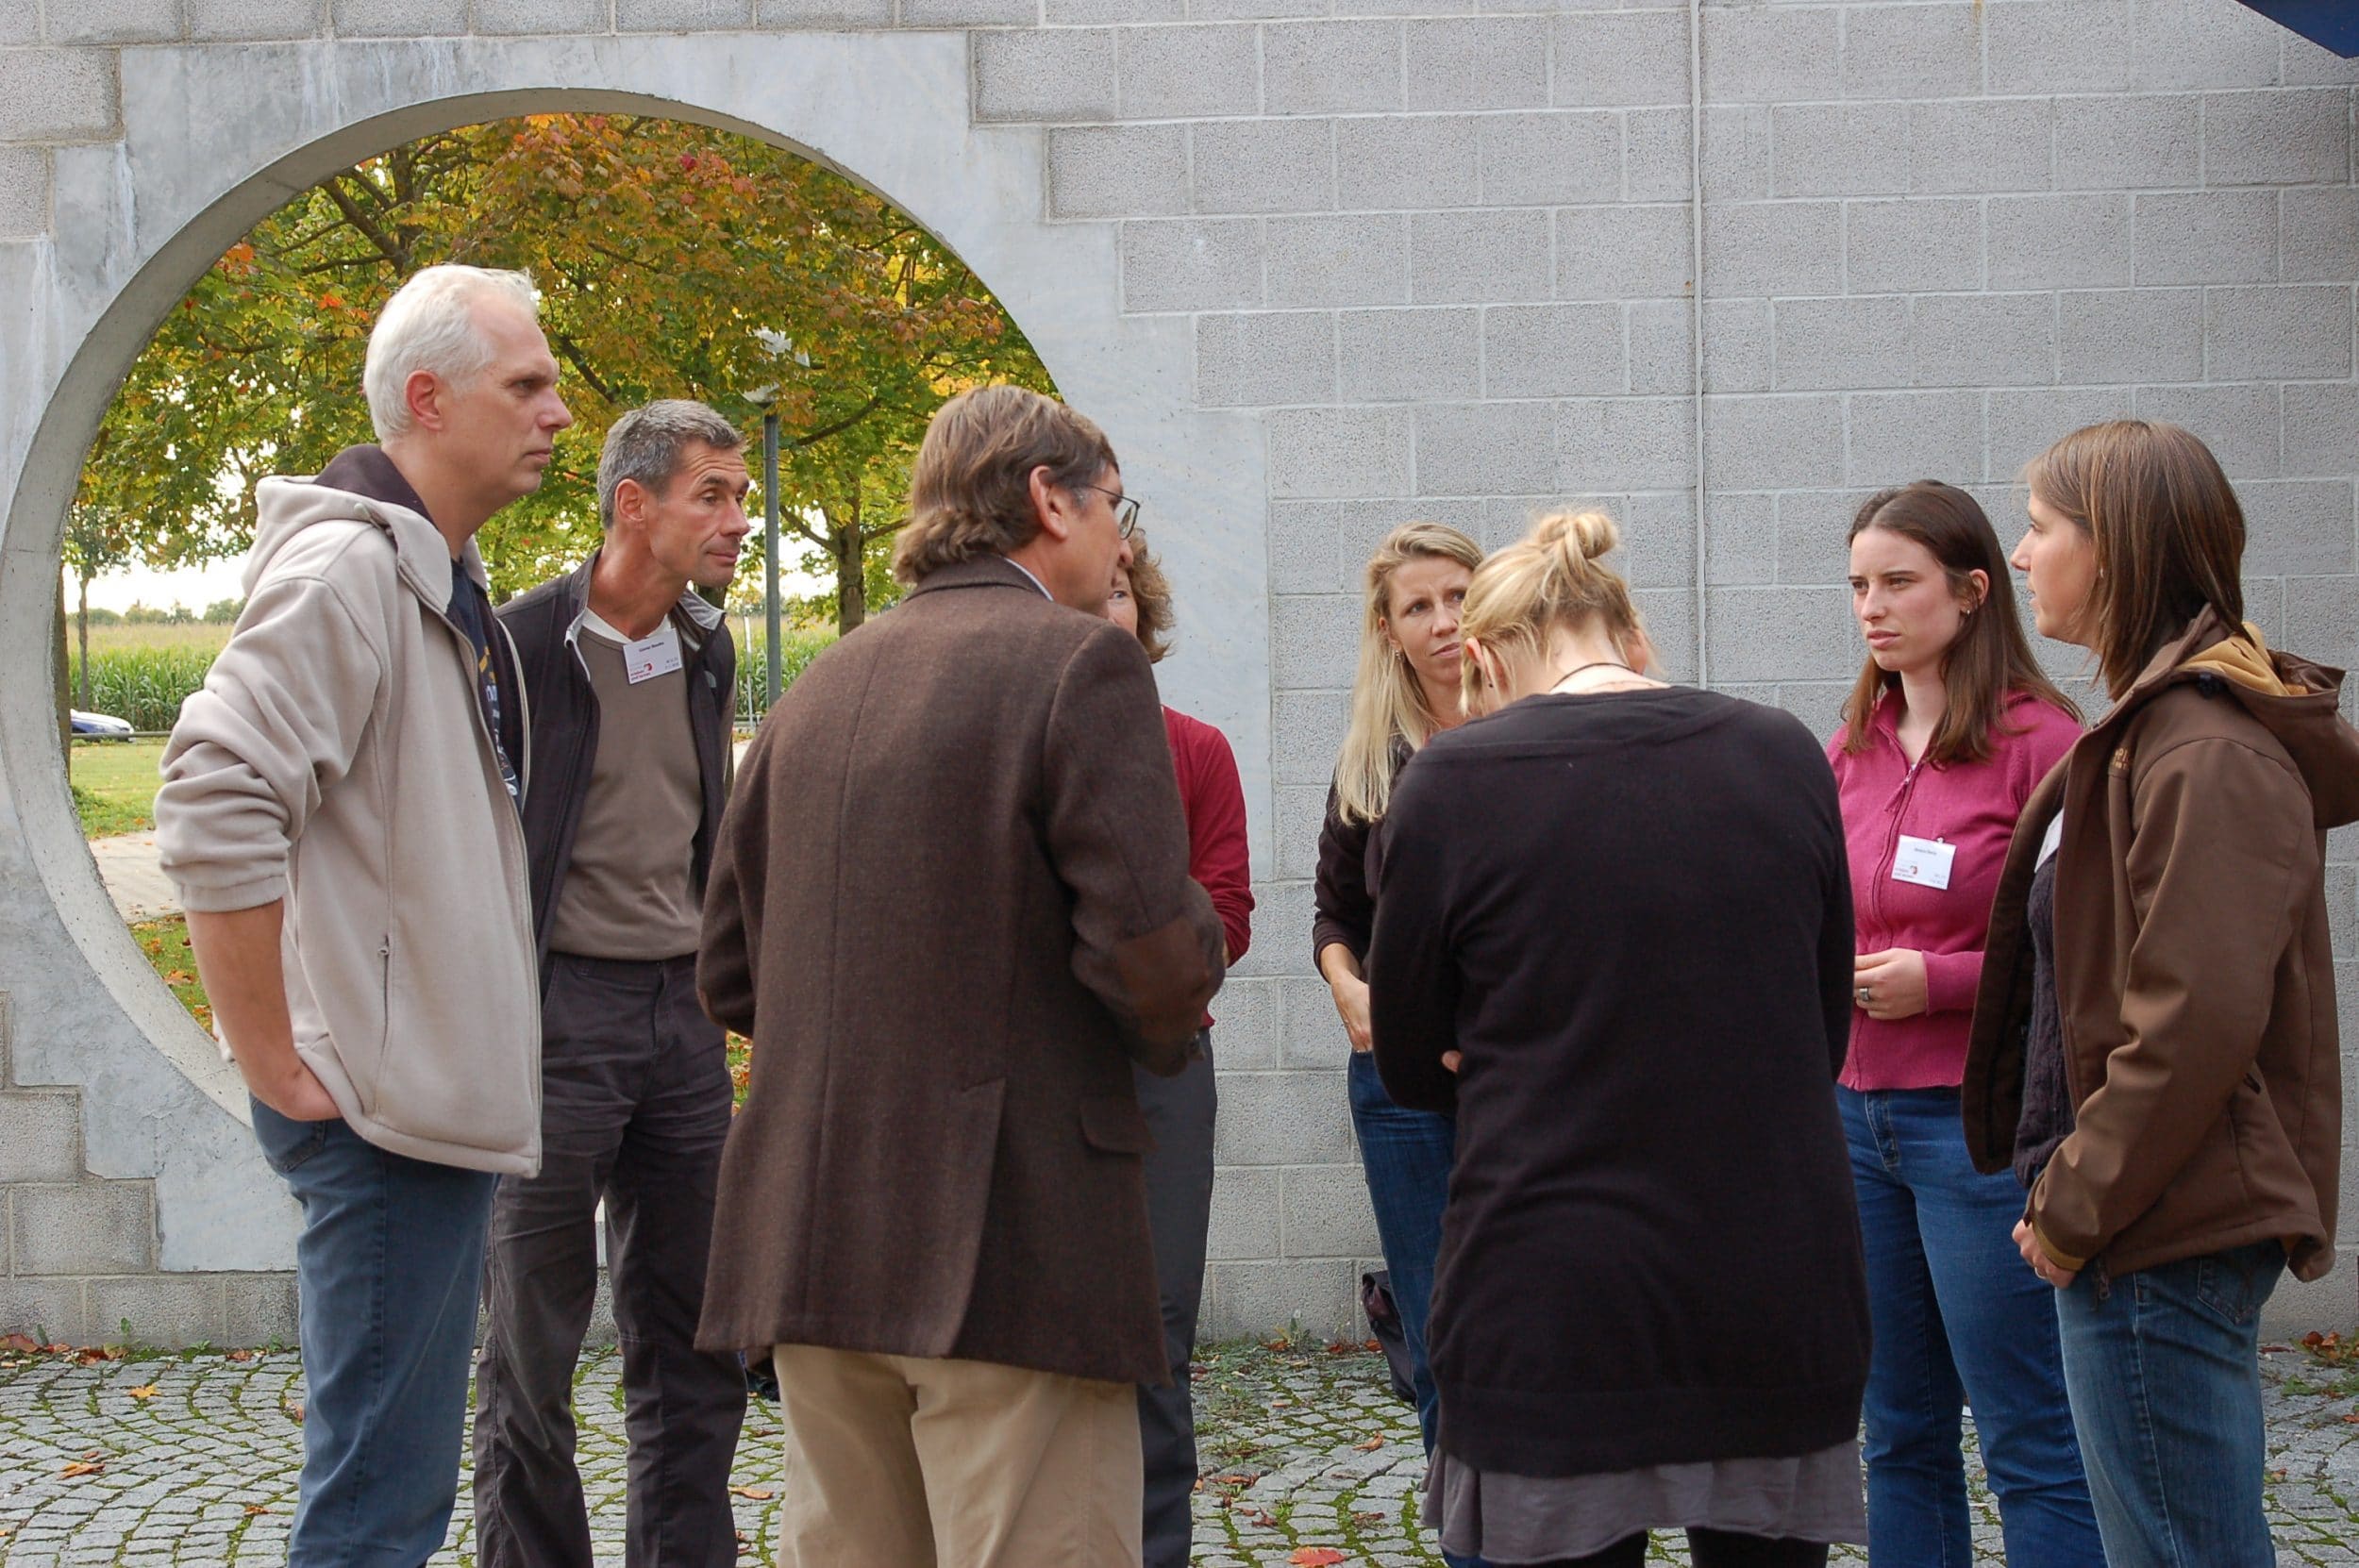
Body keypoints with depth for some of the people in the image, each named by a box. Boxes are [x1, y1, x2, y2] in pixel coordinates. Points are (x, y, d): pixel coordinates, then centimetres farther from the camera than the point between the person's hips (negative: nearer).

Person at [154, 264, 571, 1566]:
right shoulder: (343, 570, -15)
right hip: (379, 1108, -10)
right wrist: (278, 1066, -21)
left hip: (442, 1101, 10)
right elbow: (211, 814, -25)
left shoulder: (444, 580, 16)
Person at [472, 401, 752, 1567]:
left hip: (681, 1011, 6)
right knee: (533, 1344, 0)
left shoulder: (708, 650, 11)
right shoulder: (522, 645, -10)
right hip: (559, 1006, -6)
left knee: (693, 1334, 10)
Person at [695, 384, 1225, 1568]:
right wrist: (1166, 1034, 6)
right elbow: (1157, 961, -15)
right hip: (1014, 1247, -7)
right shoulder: (1082, 665, -7)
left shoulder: (819, 687, 14)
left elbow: (728, 971, 17)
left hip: (810, 1244, 7)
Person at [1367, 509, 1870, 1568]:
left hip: (1555, 1316, -3)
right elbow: (1824, 1034, 12)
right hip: (1781, 1304, 3)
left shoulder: (1453, 783, -7)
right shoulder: (1783, 755, 3)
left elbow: (1413, 1069, 4)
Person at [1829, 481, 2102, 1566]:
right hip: (1857, 1108, 7)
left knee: (2030, 1445, -2)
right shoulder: (1850, 750, 11)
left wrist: (1941, 980, -17)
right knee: (1900, 1436, 14)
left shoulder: (2040, 741, -10)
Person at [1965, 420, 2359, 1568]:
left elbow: (2198, 1018, -23)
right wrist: (2070, 1191, 14)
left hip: (2159, 1238, -11)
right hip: (2142, 1223, 11)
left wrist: (2076, 1204, -16)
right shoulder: (2156, 721, 16)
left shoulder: (2206, 750, -16)